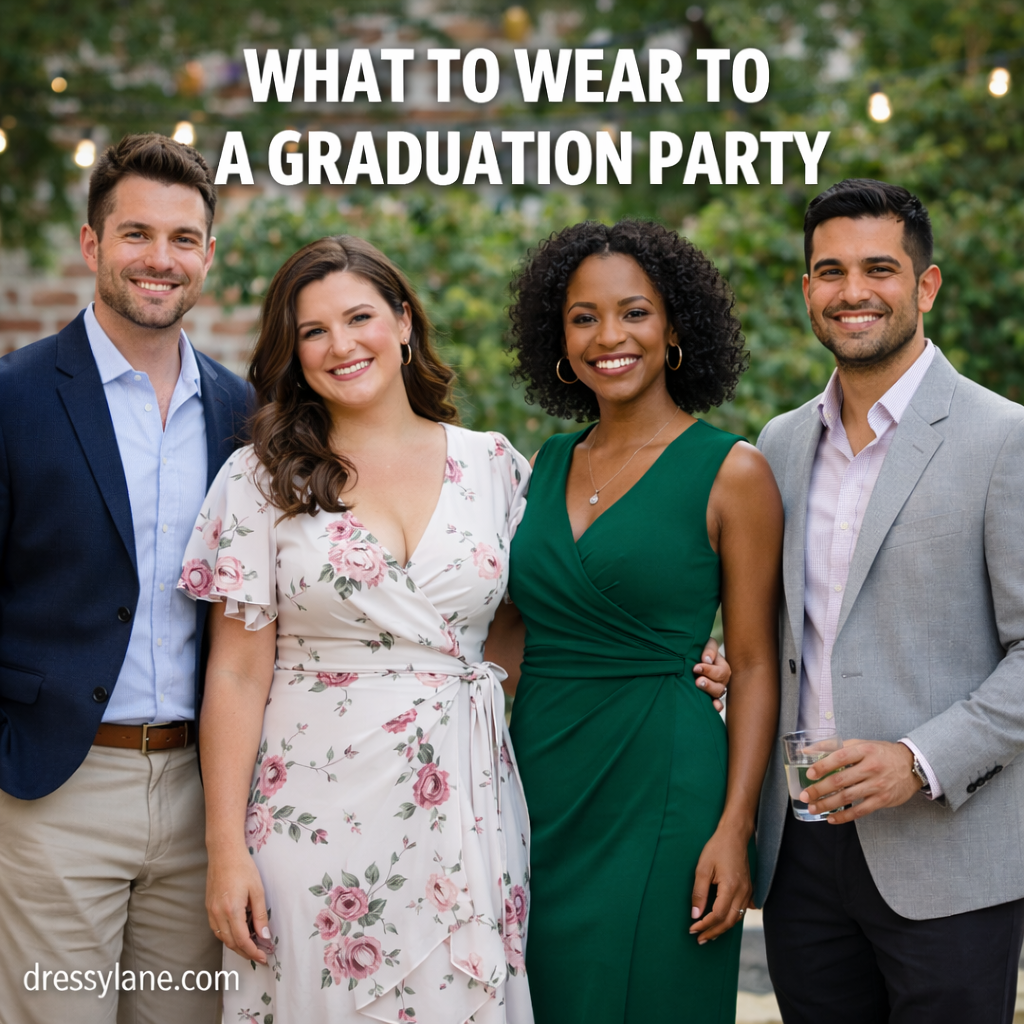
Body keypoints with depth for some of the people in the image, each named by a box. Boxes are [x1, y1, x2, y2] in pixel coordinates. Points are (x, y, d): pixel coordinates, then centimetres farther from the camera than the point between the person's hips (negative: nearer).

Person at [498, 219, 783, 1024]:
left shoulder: (731, 472, -5)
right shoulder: (546, 466, 10)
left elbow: (754, 665, -6)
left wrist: (734, 828, -14)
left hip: (659, 782, -5)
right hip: (538, 778, 5)